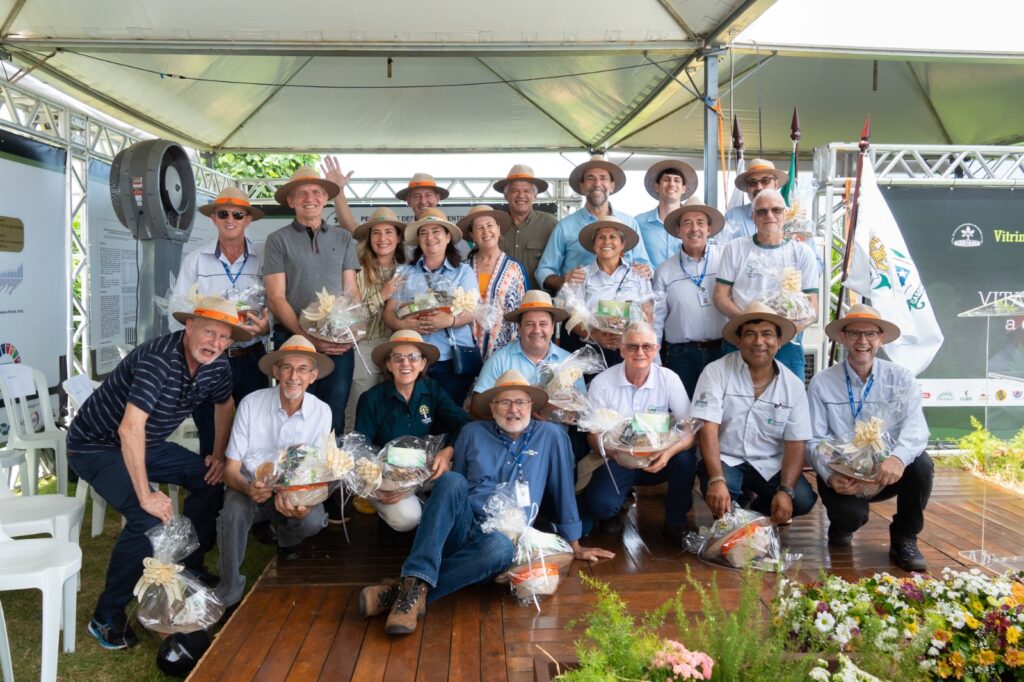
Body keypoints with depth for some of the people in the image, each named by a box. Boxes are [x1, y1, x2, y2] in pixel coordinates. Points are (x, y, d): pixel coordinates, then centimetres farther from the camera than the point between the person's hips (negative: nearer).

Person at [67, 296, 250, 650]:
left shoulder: (217, 366, -8)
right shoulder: (159, 359, -33)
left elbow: (225, 403, 15)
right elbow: (130, 428, -39)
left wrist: (219, 455, 10)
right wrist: (146, 495, -36)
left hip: (145, 444, 8)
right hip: (95, 446, -8)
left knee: (210, 479, 4)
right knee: (148, 519, -26)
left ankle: (189, 567, 21)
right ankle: (107, 617, -9)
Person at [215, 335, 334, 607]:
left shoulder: (321, 412, -9)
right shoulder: (251, 403, -13)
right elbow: (231, 469, -11)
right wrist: (248, 488, -34)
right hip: (249, 486, -1)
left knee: (313, 520, -29)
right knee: (234, 513, -34)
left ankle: (286, 540, 11)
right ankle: (228, 597, -12)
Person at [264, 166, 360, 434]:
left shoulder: (343, 239, 11)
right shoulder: (278, 240, 3)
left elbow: (352, 291, 9)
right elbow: (276, 298, -3)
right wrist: (309, 337, -14)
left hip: (339, 343, 2)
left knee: (335, 416, 5)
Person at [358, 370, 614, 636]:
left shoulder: (550, 435, 6)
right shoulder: (473, 432, 11)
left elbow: (563, 490, 9)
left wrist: (575, 545, 12)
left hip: (501, 535, -1)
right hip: (460, 529, 2)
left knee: (502, 546, -39)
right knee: (452, 480, -30)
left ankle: (408, 591, -34)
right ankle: (417, 580, -40)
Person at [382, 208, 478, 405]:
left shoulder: (463, 271, 9)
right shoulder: (405, 274, 14)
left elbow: (471, 311, -3)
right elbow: (389, 312, 8)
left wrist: (450, 320, -24)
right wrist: (402, 324, -15)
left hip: (455, 357, -1)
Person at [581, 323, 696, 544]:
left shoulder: (669, 379, -9)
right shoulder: (602, 383, -10)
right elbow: (593, 435, -7)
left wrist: (669, 452, -35)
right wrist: (613, 452, -30)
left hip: (657, 459, 2)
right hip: (617, 460, -1)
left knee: (685, 458, -29)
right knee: (598, 504, -27)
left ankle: (675, 523, -3)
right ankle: (612, 512, 14)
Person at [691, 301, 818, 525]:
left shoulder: (793, 385, -1)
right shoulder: (716, 372, -10)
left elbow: (795, 444, -4)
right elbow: (707, 429, -18)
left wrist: (786, 490, -19)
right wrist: (716, 479, -31)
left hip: (770, 465, 3)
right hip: (724, 459, -3)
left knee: (802, 499, -22)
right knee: (716, 492, -33)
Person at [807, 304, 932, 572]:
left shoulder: (901, 379, 1)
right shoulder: (822, 383, -2)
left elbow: (915, 427, -15)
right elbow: (814, 441, -5)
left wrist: (899, 457, -37)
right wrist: (830, 475, -25)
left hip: (888, 474, 2)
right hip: (842, 477, -2)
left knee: (921, 464, -28)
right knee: (850, 514, -30)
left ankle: (904, 540, -3)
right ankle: (842, 527, 12)